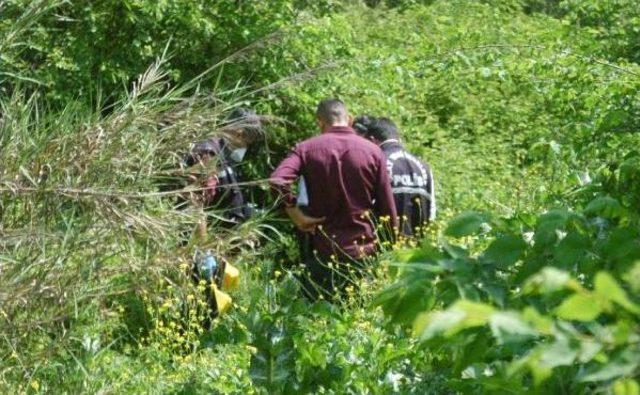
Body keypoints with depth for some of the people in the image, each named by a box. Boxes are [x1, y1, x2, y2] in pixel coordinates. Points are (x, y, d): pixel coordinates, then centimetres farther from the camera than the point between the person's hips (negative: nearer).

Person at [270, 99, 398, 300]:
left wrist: (296, 214, -9)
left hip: (323, 252, -1)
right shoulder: (372, 151, 1)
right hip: (363, 252, 1)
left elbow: (277, 181, -20)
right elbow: (387, 208, 1)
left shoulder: (307, 149, -2)